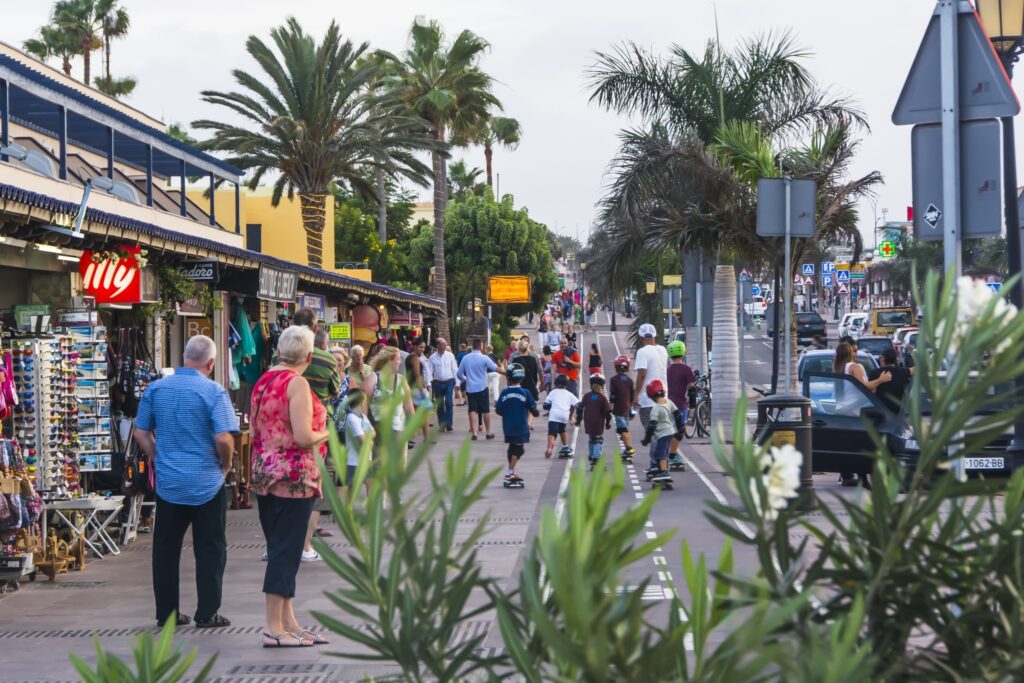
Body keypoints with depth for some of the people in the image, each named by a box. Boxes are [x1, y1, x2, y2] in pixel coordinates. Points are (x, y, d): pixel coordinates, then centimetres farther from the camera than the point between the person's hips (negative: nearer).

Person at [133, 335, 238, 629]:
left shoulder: (155, 389, 1)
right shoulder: (214, 392, -14)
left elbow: (141, 433, 5)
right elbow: (224, 439, -19)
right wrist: (226, 464, -1)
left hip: (168, 482, 4)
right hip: (206, 483, -4)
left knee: (165, 548, 12)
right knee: (210, 549, 6)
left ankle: (166, 612, 17)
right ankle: (207, 613, 8)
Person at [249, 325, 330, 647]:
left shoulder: (263, 382, 10)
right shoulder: (297, 384, -15)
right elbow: (303, 437, -21)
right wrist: (324, 434, -3)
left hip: (264, 473, 8)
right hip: (294, 476, -8)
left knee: (279, 549, 12)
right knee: (287, 551, -4)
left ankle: (288, 622, 17)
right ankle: (274, 627, -3)